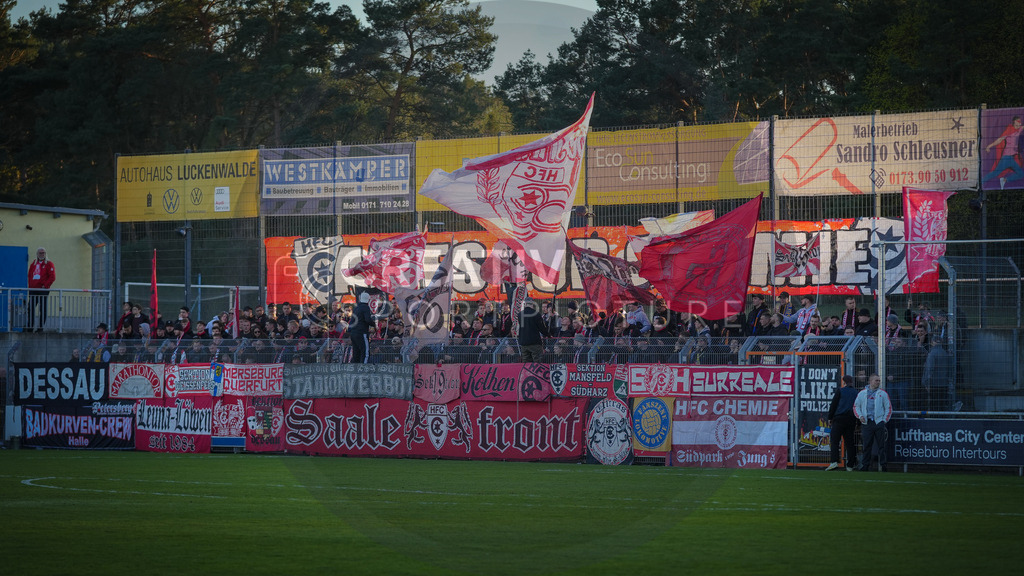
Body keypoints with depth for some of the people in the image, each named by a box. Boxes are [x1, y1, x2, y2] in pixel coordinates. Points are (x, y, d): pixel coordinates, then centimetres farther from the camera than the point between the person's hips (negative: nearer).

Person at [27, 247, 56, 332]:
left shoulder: (49, 264, 0)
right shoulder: (33, 264, 16)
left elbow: (52, 277, -8)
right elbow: (29, 275, 20)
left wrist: (45, 286, -14)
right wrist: (30, 286, 8)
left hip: (43, 290, -5)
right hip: (33, 290, 5)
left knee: (43, 309, -1)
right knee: (31, 308, 1)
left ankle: (41, 327, 2)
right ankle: (30, 327, 6)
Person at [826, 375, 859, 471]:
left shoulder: (840, 390, 0)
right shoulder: (856, 393, 11)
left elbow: (833, 405, -2)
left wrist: (830, 418, 5)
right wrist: (857, 422, 19)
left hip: (839, 419, -4)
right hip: (851, 420, 4)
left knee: (834, 441, -6)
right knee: (849, 442, 7)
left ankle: (834, 462, -22)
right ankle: (850, 466, 5)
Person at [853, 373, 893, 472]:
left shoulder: (882, 393, 8)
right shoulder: (862, 393, 12)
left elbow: (888, 407, 9)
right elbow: (856, 406, 16)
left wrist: (884, 420, 0)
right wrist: (860, 416, -1)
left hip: (879, 422, -1)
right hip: (866, 422, 1)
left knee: (881, 445, -4)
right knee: (867, 445, 2)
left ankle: (882, 465, -1)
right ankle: (865, 465, 7)